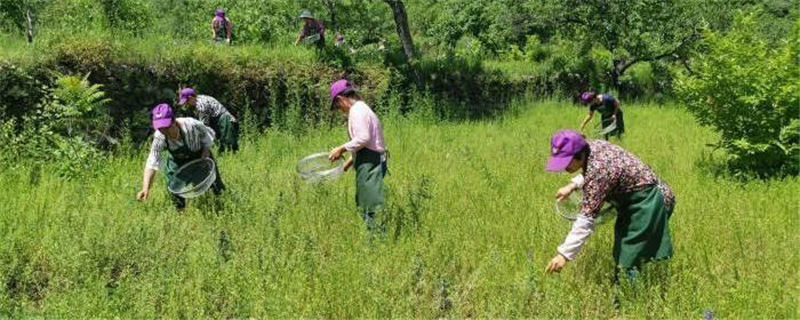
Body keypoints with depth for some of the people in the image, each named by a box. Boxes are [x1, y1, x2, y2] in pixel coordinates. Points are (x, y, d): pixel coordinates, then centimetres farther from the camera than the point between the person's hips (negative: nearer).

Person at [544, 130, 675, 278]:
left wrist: (564, 254, -34)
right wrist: (572, 185, 3)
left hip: (647, 203, -10)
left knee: (630, 263, -8)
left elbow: (587, 218, -34)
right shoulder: (592, 146, -8)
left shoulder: (598, 170, -33)